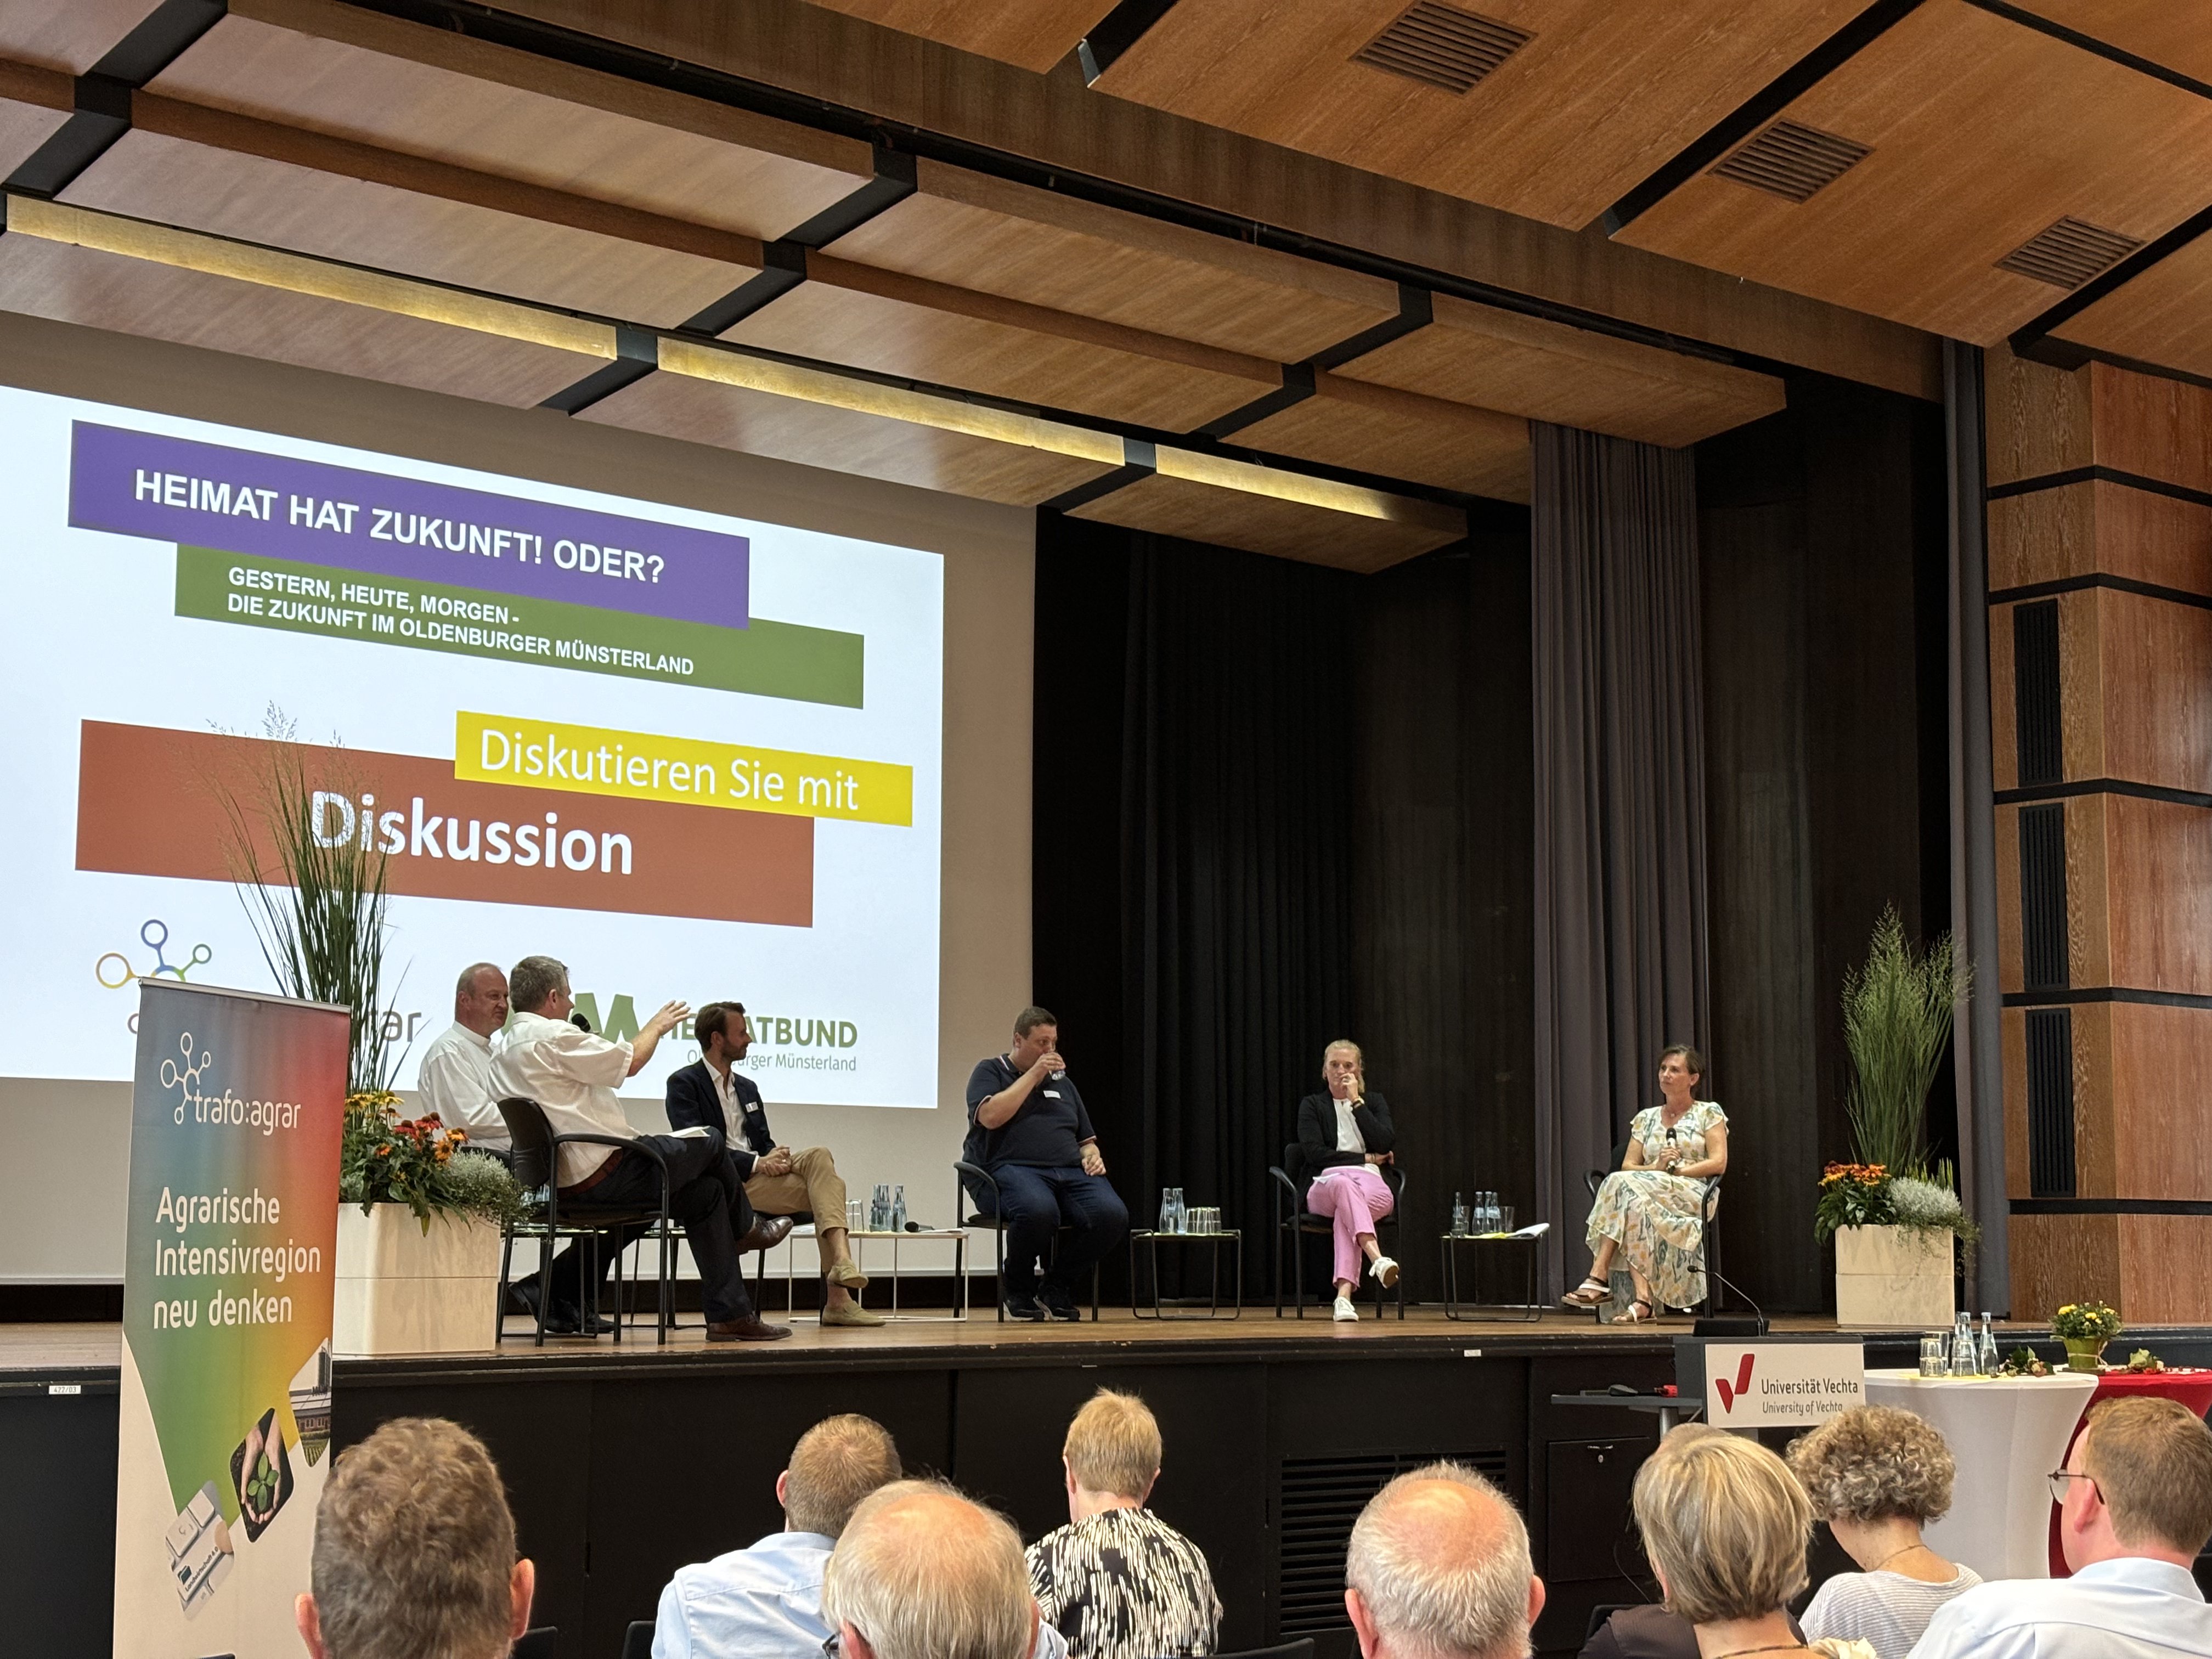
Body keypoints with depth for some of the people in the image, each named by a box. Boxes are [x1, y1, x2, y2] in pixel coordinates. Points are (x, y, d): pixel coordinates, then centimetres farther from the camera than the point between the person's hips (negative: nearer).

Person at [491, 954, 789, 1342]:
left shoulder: (503, 1054, 15)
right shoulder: (551, 1035, -15)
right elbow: (631, 1062, -9)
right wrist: (657, 1026, 10)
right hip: (602, 1174, -10)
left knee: (705, 1191, 14)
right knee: (710, 1141, 6)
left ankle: (730, 1314, 11)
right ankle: (746, 1230, 33)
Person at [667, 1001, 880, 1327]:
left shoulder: (747, 1087, 24)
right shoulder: (684, 1083, 0)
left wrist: (776, 1158, -6)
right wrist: (755, 1163, -22)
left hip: (760, 1172, 7)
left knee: (819, 1156, -23)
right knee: (824, 1191, -22)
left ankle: (841, 1261, -36)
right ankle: (836, 1300, -24)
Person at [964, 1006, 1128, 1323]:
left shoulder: (1062, 1082, 28)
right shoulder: (990, 1071, 11)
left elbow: (1087, 1139, 32)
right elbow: (991, 1116, -9)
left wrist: (1092, 1155, 7)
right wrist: (1033, 1075, -4)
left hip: (1071, 1172, 5)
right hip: (1011, 1169, -5)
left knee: (1113, 1214, -27)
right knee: (1038, 1210, -41)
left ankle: (1056, 1290, -6)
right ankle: (1018, 1293, -10)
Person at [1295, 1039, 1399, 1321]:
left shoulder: (1375, 1102, 20)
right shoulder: (1312, 1105, 16)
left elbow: (1386, 1144, -1)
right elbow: (1315, 1153, -1)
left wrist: (1356, 1101, -1)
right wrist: (1366, 1158, -1)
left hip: (1371, 1184, 1)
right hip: (1326, 1184, -1)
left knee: (1347, 1211, -38)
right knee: (1345, 1185, -41)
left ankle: (1344, 1293, -54)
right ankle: (1378, 1260, -64)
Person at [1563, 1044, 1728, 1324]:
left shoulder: (1709, 1113, 12)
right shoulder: (1646, 1118, 23)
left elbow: (1718, 1163, -2)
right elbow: (1627, 1166, 13)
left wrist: (1676, 1170, -10)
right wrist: (1657, 1167, -7)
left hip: (1693, 1197, -4)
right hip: (1651, 1192, 4)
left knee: (1625, 1185, -32)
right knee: (1635, 1201, -36)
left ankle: (1599, 1277, -38)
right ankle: (1643, 1300, -45)